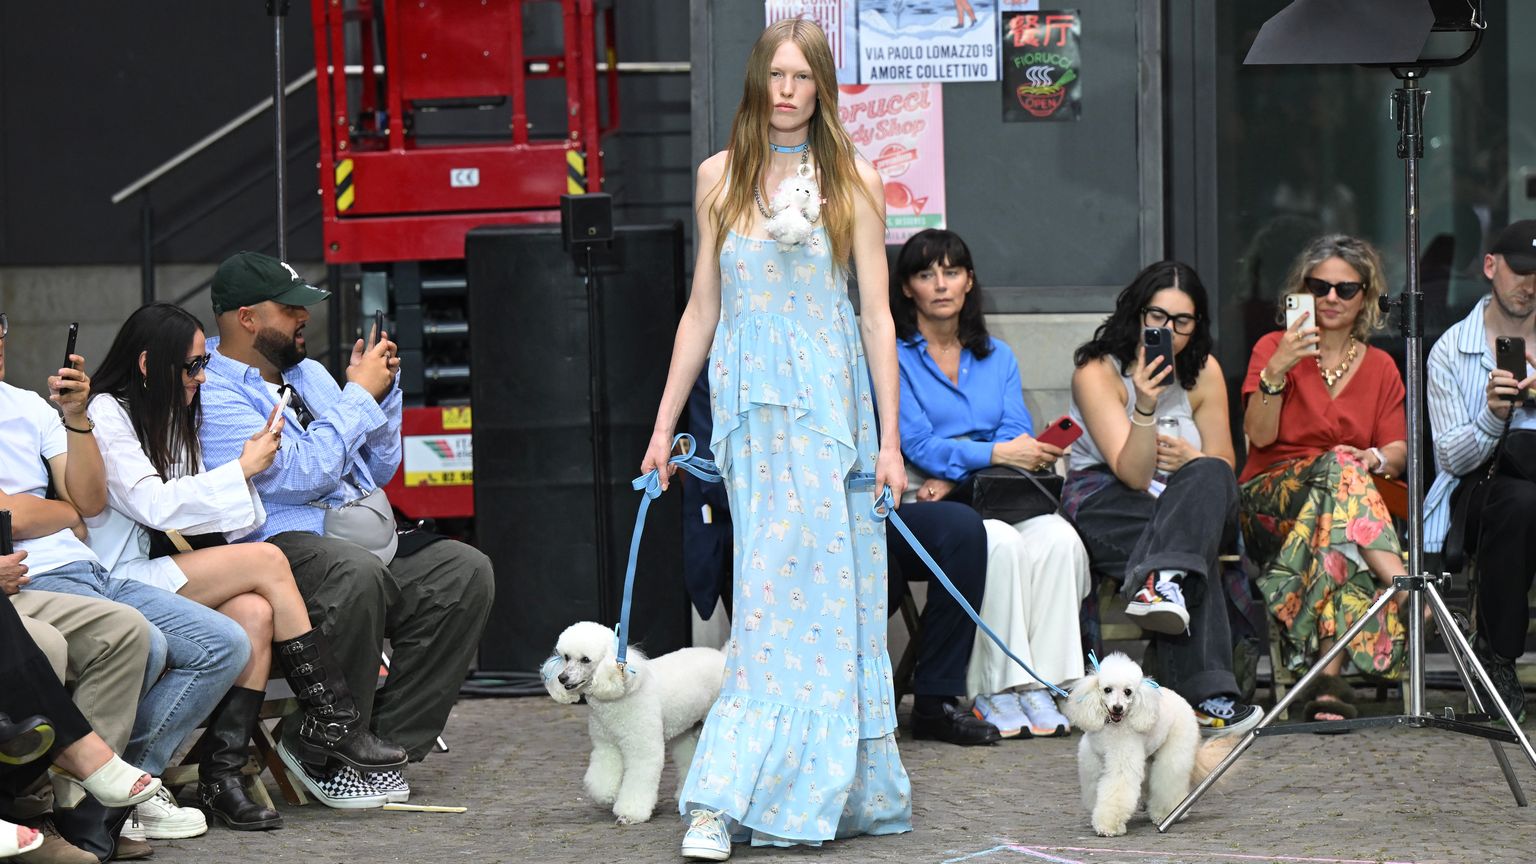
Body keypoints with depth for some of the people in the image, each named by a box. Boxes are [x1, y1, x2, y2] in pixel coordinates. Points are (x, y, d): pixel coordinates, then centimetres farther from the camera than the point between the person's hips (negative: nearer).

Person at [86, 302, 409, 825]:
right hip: (113, 583, -8)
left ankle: (221, 776, -26)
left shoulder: (170, 420, 22)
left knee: (254, 612, -23)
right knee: (266, 561, -20)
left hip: (153, 576, 8)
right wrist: (241, 469, -10)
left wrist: (251, 463, 0)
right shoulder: (105, 415, -6)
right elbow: (153, 505, -17)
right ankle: (329, 718, -14)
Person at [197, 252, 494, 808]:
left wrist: (382, 391, 10)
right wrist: (359, 394, -7)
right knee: (357, 574, -38)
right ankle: (320, 753, -19)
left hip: (364, 542, 9)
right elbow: (301, 475, -18)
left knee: (466, 572, -13)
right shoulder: (212, 395, -7)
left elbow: (379, 470, 25)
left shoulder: (308, 374, 22)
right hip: (282, 548, -8)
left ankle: (385, 743, -9)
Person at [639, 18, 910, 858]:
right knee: (774, 588, -3)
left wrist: (889, 437, -4)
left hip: (829, 396, -1)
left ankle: (726, 795, -5)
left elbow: (878, 314, 1)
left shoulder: (852, 181, 2)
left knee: (799, 589, -7)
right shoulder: (720, 177, 9)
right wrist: (663, 424, 11)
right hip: (748, 400, 1)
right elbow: (702, 307, 13)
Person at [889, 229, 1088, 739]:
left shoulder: (997, 357, 19)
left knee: (1058, 539, -28)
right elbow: (916, 446, -8)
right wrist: (996, 454, -18)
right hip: (927, 504, -4)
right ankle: (994, 691, -29)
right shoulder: (892, 356, 4)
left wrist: (956, 474, -14)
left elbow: (1019, 439, 5)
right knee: (996, 542, -34)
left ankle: (1039, 684, -28)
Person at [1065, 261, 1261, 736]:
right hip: (1104, 503, -4)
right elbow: (1133, 474, -18)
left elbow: (1224, 469, 10)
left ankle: (1161, 582, -52)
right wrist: (1146, 407, -34)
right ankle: (1205, 695, -46)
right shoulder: (1098, 372, -9)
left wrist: (1190, 459, -13)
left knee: (1208, 477, -35)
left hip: (1189, 504, 4)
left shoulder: (1203, 371, 5)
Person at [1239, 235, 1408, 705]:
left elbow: (1398, 452, 7)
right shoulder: (1274, 348, 7)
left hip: (1359, 499, 2)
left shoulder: (1380, 367, 17)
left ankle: (1328, 683, -44)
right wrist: (1276, 370, -20)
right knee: (1337, 469, -35)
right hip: (1272, 498, -2)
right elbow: (1259, 436, -6)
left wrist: (1374, 459, -17)